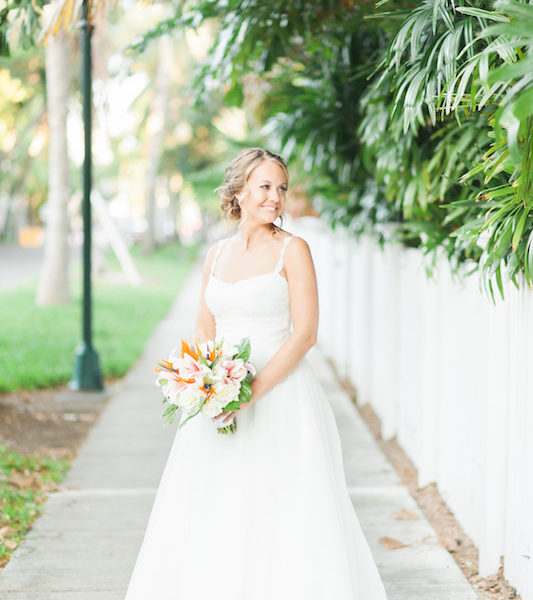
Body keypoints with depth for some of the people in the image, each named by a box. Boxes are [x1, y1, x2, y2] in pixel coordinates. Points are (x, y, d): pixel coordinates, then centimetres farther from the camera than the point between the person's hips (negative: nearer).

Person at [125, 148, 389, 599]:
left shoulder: (292, 250, -4)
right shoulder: (217, 253, 11)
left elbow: (305, 334, -11)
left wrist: (252, 391, -18)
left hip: (279, 395, -5)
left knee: (281, 519, -3)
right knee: (214, 519, 8)